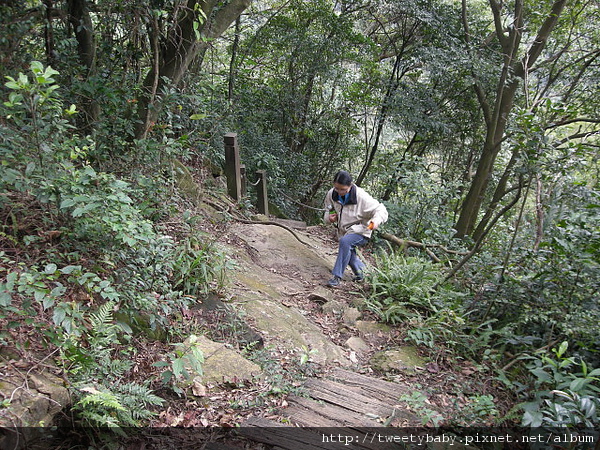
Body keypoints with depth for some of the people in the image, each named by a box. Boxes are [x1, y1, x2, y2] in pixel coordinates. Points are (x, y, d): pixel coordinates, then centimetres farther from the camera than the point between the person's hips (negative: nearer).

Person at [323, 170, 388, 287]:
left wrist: (376, 220, -41)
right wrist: (329, 218, -16)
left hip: (360, 231, -7)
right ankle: (361, 272, 51)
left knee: (345, 242, -35)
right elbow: (328, 210, 10)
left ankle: (337, 276, -30)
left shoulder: (361, 196, -24)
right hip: (343, 231, 7)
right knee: (349, 256, 18)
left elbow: (380, 209, -18)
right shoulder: (331, 194, -9)